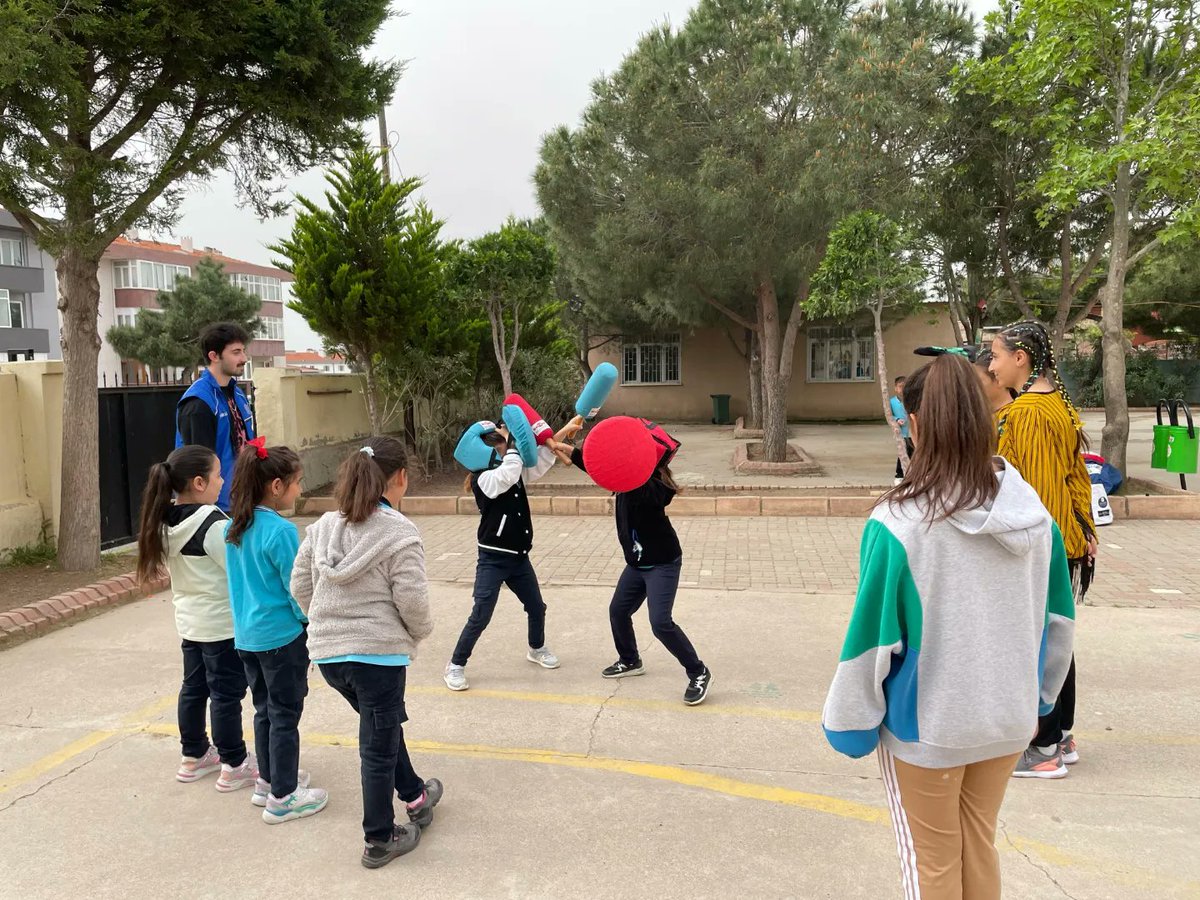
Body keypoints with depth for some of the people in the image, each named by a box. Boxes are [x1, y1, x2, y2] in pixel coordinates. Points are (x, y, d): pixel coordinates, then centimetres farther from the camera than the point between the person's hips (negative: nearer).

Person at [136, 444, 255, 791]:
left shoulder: (167, 523, 1)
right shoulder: (214, 525, -25)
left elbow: (180, 571, 11)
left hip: (189, 621, 8)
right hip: (222, 624, -8)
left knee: (193, 687, 19)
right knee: (227, 693, 2)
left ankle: (194, 756, 33)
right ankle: (234, 765, 13)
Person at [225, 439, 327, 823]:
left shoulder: (236, 527, 3)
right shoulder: (281, 531, -21)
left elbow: (240, 580, 13)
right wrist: (315, 624, -3)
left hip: (246, 634, 8)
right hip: (281, 635, -8)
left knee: (264, 710, 20)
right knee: (285, 715, 4)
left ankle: (268, 780, 34)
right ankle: (282, 797, 13)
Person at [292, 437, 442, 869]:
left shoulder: (322, 527, 3)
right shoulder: (398, 533, -16)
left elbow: (300, 587, 8)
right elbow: (412, 601, -18)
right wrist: (421, 631, 2)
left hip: (327, 652, 7)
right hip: (378, 652, -7)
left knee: (384, 722, 27)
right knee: (379, 745, 9)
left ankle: (414, 795, 44)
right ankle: (380, 840, 24)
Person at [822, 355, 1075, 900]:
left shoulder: (898, 522, -25)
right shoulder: (1035, 513, -8)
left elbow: (872, 637, -19)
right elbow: (1057, 619, 4)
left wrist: (849, 723, -5)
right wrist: (1037, 693, 18)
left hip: (926, 722, -5)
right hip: (1009, 715, 5)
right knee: (979, 844, 25)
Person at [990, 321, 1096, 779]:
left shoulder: (1027, 411, -18)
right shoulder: (1058, 402, 11)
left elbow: (1032, 488, -21)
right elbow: (1076, 473, 15)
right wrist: (1084, 530, 18)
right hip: (1066, 543, 10)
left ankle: (1046, 750, 10)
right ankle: (1061, 738, 28)